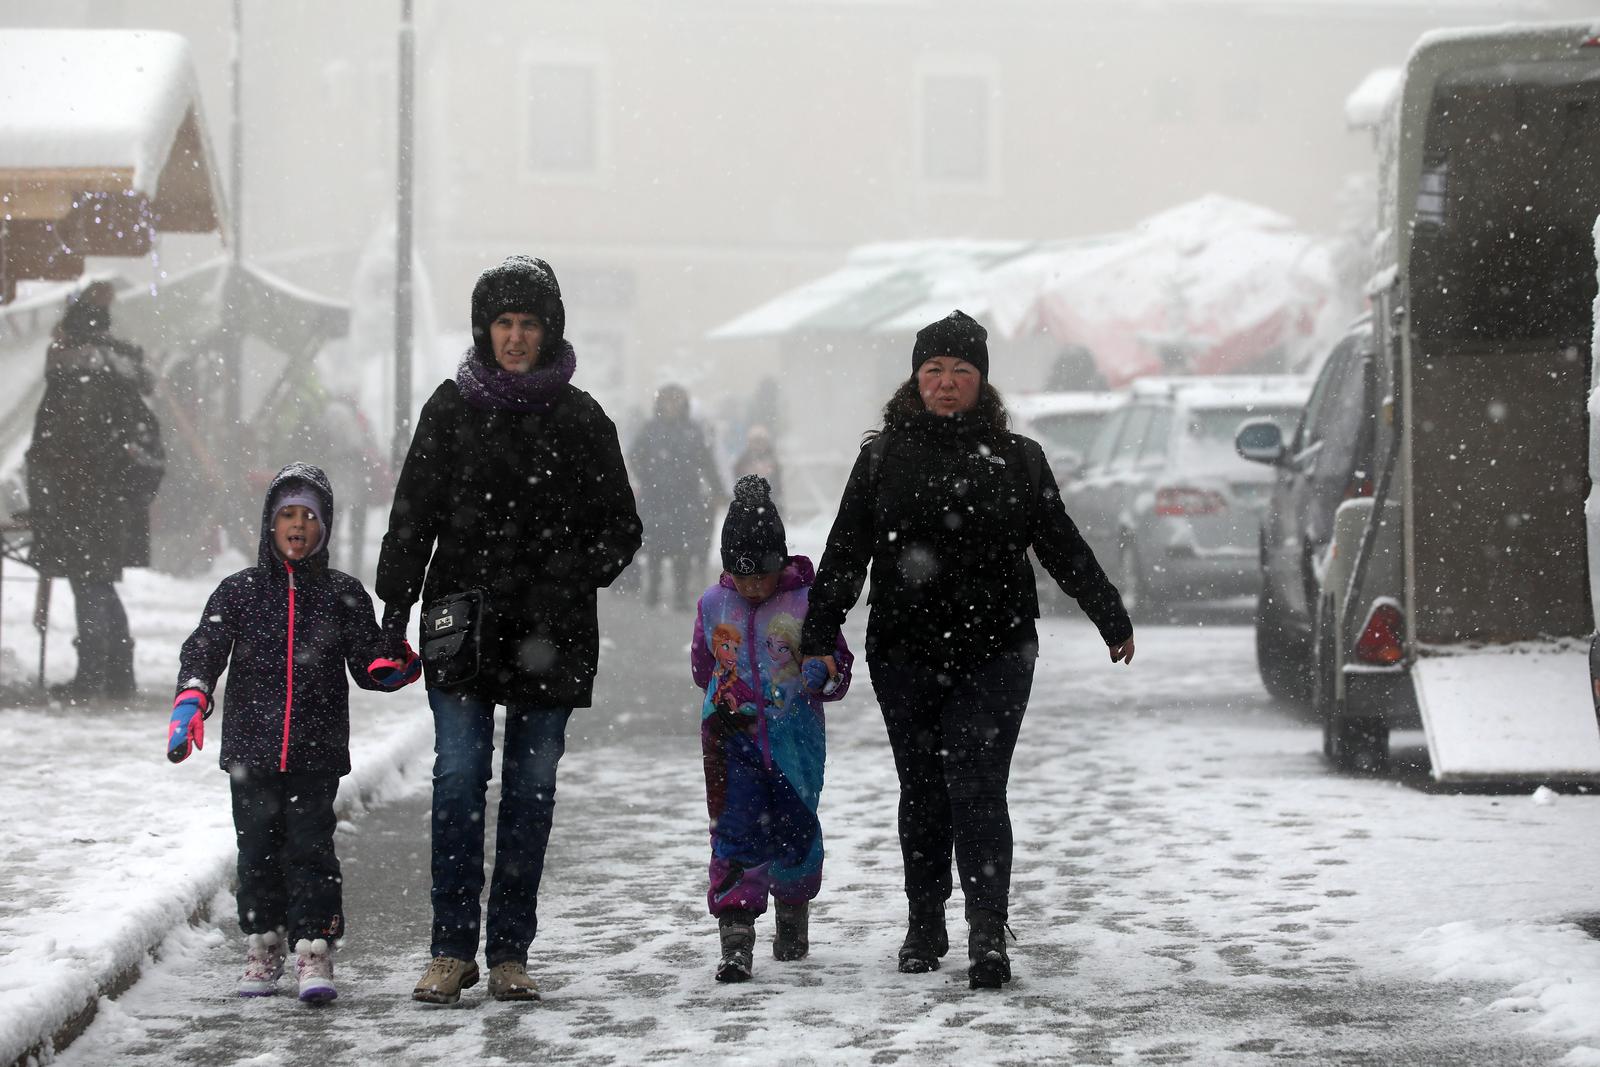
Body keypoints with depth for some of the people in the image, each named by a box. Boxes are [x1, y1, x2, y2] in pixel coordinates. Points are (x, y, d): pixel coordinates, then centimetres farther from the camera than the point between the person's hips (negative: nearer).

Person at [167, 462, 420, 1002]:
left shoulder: (343, 594, 5)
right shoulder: (239, 591, 5)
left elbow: (367, 665, 7)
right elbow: (204, 649, 0)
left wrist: (395, 665, -13)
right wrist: (191, 699, -15)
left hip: (317, 754, -1)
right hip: (251, 749, 1)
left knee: (311, 848, -5)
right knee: (258, 849, 7)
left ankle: (314, 953, -3)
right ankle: (262, 947, 19)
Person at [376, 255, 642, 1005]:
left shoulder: (579, 419, 6)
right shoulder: (451, 409, 5)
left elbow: (619, 529, 9)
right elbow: (412, 518, 5)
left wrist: (570, 577, -9)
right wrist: (394, 613, -3)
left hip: (550, 634, 1)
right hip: (462, 624, -1)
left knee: (532, 789, 3)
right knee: (458, 780, -8)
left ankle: (510, 954, 10)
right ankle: (451, 949, -2)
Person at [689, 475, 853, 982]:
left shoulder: (806, 602, -6)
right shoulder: (713, 605, 3)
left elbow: (838, 667, -1)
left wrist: (822, 672, -20)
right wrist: (727, 699, 9)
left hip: (794, 736, -1)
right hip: (732, 733, 1)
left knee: (795, 831, 9)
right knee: (736, 829, -10)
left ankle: (793, 911, 36)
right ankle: (736, 937, -13)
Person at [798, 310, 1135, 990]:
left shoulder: (1016, 459, 7)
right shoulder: (885, 455, 7)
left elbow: (1061, 546, 15)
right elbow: (845, 553, 5)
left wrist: (1113, 620, 18)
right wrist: (819, 638, -3)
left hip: (995, 652, -1)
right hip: (905, 653, 1)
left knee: (976, 787, -11)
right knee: (922, 791, 10)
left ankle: (988, 935, -15)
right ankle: (925, 927, 22)